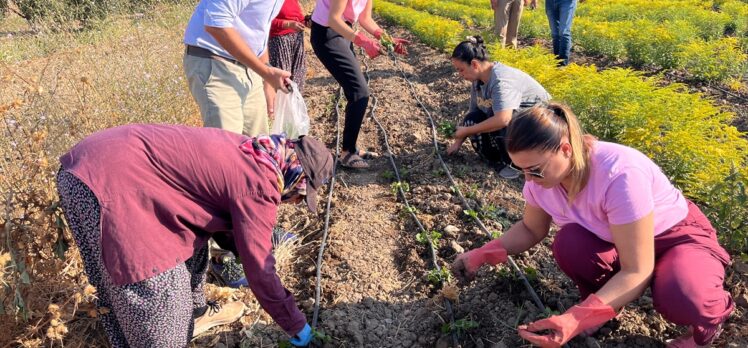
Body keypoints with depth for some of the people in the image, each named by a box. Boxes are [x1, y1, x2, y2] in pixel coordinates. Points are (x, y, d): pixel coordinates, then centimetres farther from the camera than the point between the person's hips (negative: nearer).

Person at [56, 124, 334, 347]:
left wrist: (241, 258, 40)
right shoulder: (258, 185, -15)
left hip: (111, 158, 10)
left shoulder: (250, 152, 12)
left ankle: (193, 312, 41)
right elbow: (260, 268, -8)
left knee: (189, 239, 23)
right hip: (106, 184, -10)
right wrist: (296, 325, 5)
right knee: (154, 292, 0)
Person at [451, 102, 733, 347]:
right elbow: (531, 230, -1)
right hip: (612, 242, 4)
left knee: (682, 299, -36)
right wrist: (482, 255, -17)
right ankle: (602, 301, 3)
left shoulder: (620, 175, -38)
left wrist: (576, 319, -44)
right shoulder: (542, 174, -19)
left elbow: (636, 271, -33)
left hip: (679, 237, -4)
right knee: (569, 243, -29)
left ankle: (708, 317, 3)